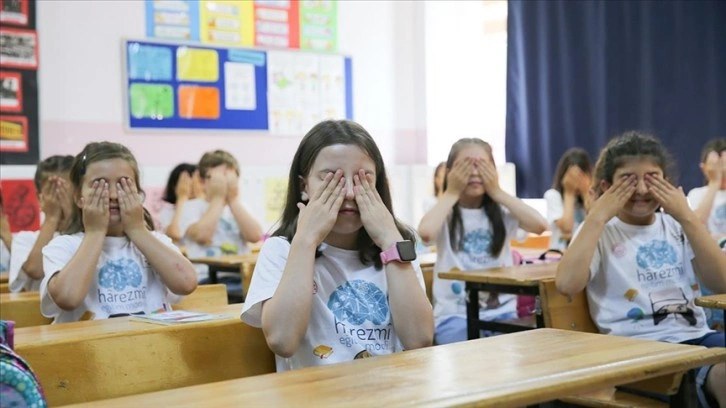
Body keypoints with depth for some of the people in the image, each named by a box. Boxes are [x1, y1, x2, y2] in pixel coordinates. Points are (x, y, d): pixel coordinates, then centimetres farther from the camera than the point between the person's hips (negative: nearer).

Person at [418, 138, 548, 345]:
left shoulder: (501, 212, 7)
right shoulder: (445, 213, 1)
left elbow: (539, 225, -13)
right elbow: (426, 232, -24)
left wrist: (497, 192, -6)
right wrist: (451, 193, -10)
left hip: (501, 312, 3)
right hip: (455, 315, -3)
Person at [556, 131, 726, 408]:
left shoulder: (676, 227, 16)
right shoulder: (599, 231, 6)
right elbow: (567, 285, -14)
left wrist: (687, 217, -1)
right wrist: (597, 217, -9)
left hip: (695, 336, 5)